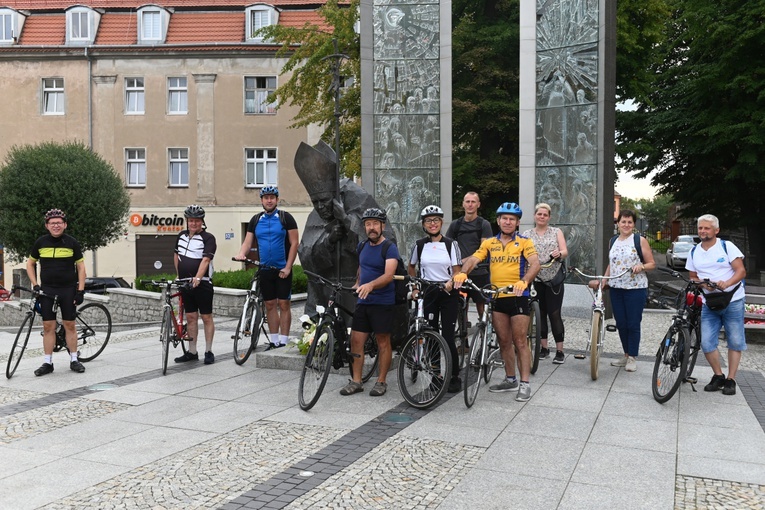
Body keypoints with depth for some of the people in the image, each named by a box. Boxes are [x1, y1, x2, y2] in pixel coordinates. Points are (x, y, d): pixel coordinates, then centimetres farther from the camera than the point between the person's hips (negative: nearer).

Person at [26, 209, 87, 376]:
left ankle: (74, 360, 12)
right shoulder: (40, 242, 2)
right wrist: (35, 284, 2)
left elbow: (81, 267, 1)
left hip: (68, 290, -1)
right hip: (47, 290, 1)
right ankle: (47, 362, 9)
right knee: (48, 326, 2)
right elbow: (30, 264, 14)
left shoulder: (72, 243, -2)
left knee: (69, 325, 3)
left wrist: (81, 290, -5)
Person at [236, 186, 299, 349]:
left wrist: (287, 267, -13)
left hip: (282, 270, -4)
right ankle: (273, 341, 16)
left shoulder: (286, 217, -3)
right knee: (270, 305, 8)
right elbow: (248, 241, 6)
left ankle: (283, 342, 4)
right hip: (265, 270, 4)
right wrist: (241, 254, -17)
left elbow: (294, 243, -6)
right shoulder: (255, 220, 9)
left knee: (284, 304, -2)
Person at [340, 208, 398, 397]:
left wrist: (370, 285, -40)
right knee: (356, 340, 4)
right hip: (363, 301, 6)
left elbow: (389, 275, -24)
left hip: (382, 303, -6)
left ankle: (381, 382, 15)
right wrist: (357, 284, 12)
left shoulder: (390, 248, -11)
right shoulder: (362, 246, 10)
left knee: (383, 342, 4)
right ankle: (356, 381, 13)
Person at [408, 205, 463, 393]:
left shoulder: (451, 245, -1)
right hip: (427, 294, 2)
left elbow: (457, 272, -3)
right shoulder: (419, 245, 4)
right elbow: (411, 267, 18)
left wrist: (451, 282, -23)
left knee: (448, 337, -6)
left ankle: (455, 377, 6)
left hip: (448, 294, -2)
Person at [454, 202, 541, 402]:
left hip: (517, 296, -4)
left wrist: (523, 282, -34)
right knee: (504, 341, 12)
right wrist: (463, 272, -26)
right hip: (497, 297, 4)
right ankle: (510, 380, 24)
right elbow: (473, 259, -5)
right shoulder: (489, 243, 9)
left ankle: (525, 384, 5)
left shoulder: (524, 242, -1)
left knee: (520, 341, -2)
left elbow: (535, 264, -16)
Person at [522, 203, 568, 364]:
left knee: (554, 314, -6)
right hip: (535, 279, 2)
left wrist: (559, 253, -26)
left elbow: (565, 252, -3)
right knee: (540, 314, 7)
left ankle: (560, 351, 0)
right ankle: (544, 348, 17)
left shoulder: (556, 232, 7)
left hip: (554, 278, -2)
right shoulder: (527, 234, 9)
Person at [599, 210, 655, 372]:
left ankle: (632, 357, 10)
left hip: (635, 288, -5)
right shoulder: (613, 241, 13)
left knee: (633, 324, -1)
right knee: (621, 324, 9)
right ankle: (626, 355, 22)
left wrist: (641, 266, -20)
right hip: (616, 288, 5)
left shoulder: (640, 240, -1)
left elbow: (652, 264, -1)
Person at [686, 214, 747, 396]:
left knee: (735, 342, 2)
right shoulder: (694, 252, 7)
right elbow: (692, 277, 13)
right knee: (707, 343, -3)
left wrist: (726, 283, -27)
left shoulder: (727, 246, -5)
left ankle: (731, 380, 13)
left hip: (733, 301, -3)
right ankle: (718, 376, 16)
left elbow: (741, 271, -9)